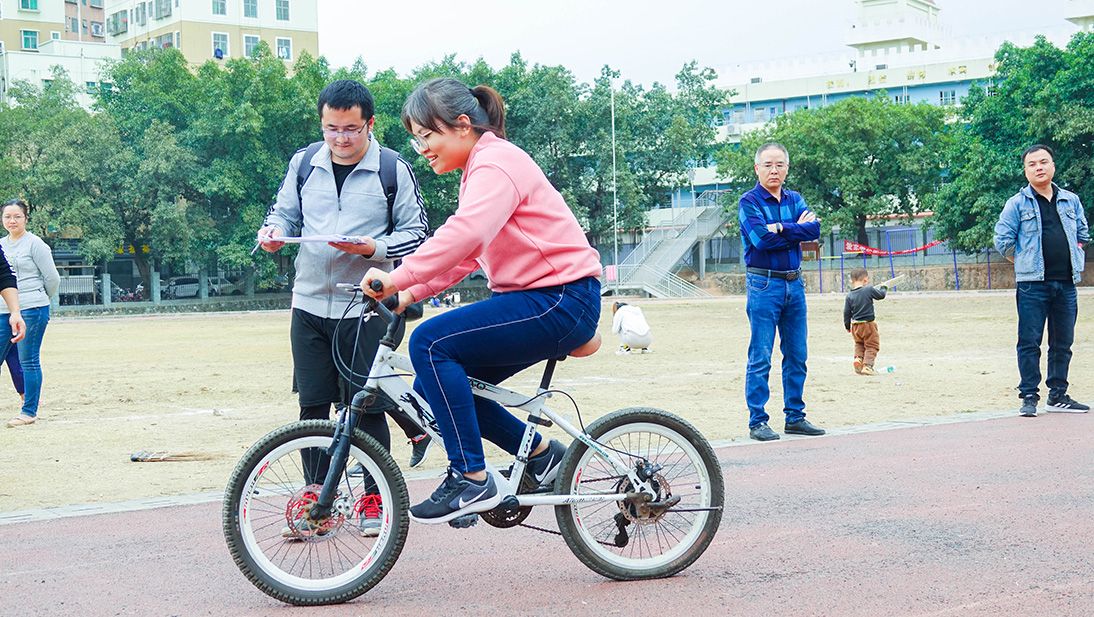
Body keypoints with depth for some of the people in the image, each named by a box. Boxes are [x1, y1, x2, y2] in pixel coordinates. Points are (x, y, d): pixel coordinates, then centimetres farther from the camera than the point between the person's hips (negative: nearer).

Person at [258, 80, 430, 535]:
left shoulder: (394, 170, -2)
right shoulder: (304, 164, 8)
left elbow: (416, 233, 0)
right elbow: (285, 212, 19)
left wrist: (373, 248, -18)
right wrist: (273, 231, -5)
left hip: (366, 306, -3)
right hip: (310, 304, 3)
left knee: (367, 405, 0)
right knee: (313, 404, 4)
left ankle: (375, 498, 15)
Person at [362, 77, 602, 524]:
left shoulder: (496, 163, -14)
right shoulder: (481, 168, 19)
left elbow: (463, 235, -32)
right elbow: (465, 255, 17)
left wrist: (397, 278, -35)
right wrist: (409, 294, 5)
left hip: (561, 302, -10)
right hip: (532, 299, 10)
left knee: (431, 342, -21)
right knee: (437, 381, 4)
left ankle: (471, 478, -16)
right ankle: (539, 453, 16)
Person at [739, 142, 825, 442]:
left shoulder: (795, 200, 13)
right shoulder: (749, 202, -3)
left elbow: (814, 229, -3)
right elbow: (762, 238, -18)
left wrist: (781, 229, -14)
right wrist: (797, 228, -8)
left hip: (794, 284, 6)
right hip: (764, 285, -6)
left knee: (797, 355, 9)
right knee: (760, 357, -5)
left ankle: (795, 417, 18)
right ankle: (757, 422, -1)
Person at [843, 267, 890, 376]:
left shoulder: (849, 295, 0)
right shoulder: (869, 290, -12)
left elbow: (846, 312, 3)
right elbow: (881, 295, 2)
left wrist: (847, 326, 15)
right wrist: (884, 288, 23)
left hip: (855, 326, 4)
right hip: (868, 324, -4)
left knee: (859, 343, 27)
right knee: (871, 346, 5)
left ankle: (858, 358, 5)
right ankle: (867, 365, -6)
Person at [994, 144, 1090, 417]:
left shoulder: (1071, 200, 12)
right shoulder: (1017, 204, 1)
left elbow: (1083, 234, 23)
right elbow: (1003, 241, -1)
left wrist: (1073, 260, 17)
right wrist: (1025, 262, 5)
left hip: (1066, 283, 4)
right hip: (1032, 284, -4)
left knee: (1062, 343, 8)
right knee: (1029, 342, -4)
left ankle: (1058, 396, 18)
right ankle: (1029, 397, 2)